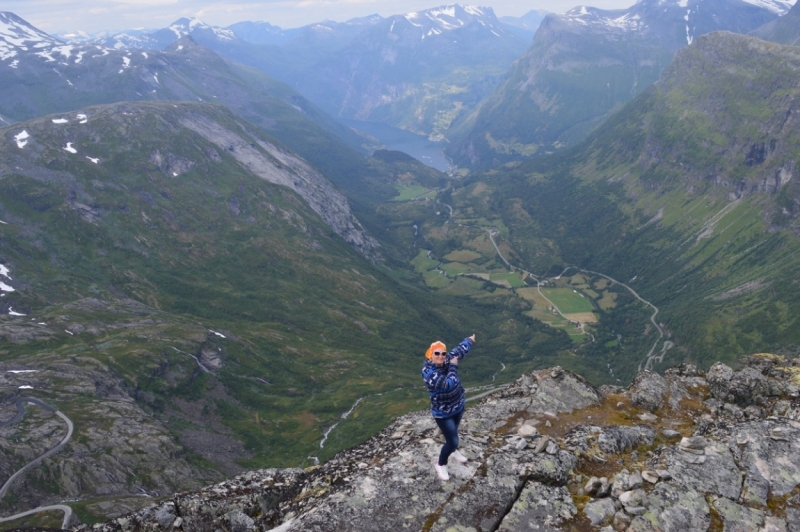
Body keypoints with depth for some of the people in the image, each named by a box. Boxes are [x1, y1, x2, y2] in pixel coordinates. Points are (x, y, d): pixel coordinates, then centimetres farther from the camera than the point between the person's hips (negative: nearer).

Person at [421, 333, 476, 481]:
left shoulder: (447, 360, -12)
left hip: (458, 406, 7)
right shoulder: (428, 372, -31)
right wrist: (453, 366, -28)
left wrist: (470, 340, 22)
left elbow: (460, 350, 8)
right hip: (443, 412, -7)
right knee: (453, 441, -2)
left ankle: (452, 451, 60)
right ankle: (440, 465, 25)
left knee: (453, 432, 29)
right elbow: (449, 384, -39)